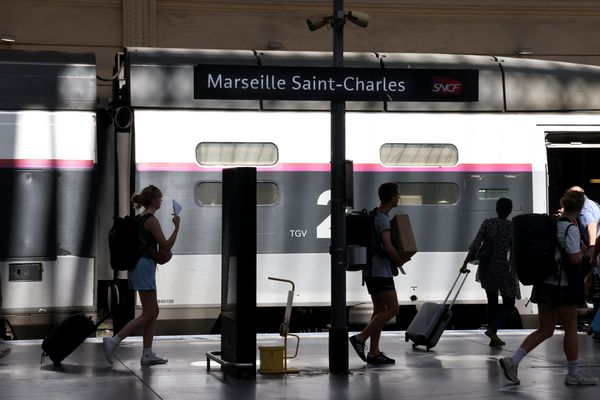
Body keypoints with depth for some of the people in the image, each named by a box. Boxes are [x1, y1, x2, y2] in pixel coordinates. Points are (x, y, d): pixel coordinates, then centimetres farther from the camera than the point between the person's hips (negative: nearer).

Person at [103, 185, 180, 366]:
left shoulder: (139, 219, 14)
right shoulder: (151, 220, -13)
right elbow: (166, 246, -16)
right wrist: (176, 227, -9)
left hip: (137, 264, 10)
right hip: (145, 266, -10)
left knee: (153, 312, 11)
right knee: (147, 315, -6)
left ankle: (147, 354, 10)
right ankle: (113, 341, -12)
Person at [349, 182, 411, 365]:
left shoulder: (375, 216, 15)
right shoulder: (382, 219, -16)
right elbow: (388, 247, -25)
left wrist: (396, 259, 18)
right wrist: (400, 260, -8)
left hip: (371, 270, 10)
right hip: (381, 271, -10)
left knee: (379, 309, 11)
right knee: (392, 309, -8)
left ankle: (374, 353, 10)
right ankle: (360, 339, -11)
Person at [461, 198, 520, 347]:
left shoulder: (487, 223, -1)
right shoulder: (512, 227, -6)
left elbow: (475, 244, -8)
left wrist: (465, 263, -4)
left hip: (485, 268, 3)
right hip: (503, 269, -3)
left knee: (492, 301, 17)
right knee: (509, 303, 8)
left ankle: (493, 338, 17)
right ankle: (492, 329, -14)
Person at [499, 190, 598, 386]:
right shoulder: (571, 228, -14)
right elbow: (574, 258, -18)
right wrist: (582, 251, 1)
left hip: (544, 282, 7)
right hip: (563, 284, -7)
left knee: (545, 330, 11)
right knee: (571, 328, 7)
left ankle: (513, 361, -1)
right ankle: (573, 373, 15)